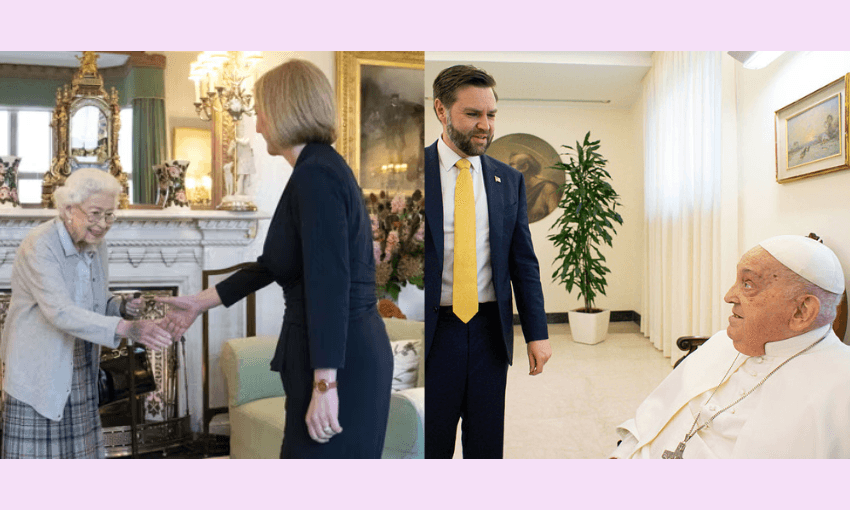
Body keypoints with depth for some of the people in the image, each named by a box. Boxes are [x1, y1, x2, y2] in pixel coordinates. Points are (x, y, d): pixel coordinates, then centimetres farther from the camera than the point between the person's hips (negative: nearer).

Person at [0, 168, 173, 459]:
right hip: (39, 375, -6)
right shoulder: (39, 247, -19)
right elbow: (61, 312, -31)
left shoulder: (95, 245, 3)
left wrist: (126, 307, -9)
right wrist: (126, 328, -42)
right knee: (36, 454, 1)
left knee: (82, 454, 12)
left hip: (80, 372, 7)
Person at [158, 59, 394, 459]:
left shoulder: (316, 174, -16)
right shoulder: (320, 169, 15)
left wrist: (324, 385, -24)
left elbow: (329, 285, -24)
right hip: (349, 354, 10)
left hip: (340, 363, -10)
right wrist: (201, 302, 26)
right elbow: (275, 264, 21)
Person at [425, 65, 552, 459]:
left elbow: (524, 263, 9)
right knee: (430, 445, 10)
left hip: (490, 331, 3)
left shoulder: (509, 180, 8)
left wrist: (536, 333, 3)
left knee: (486, 445, 14)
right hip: (434, 330, -3)